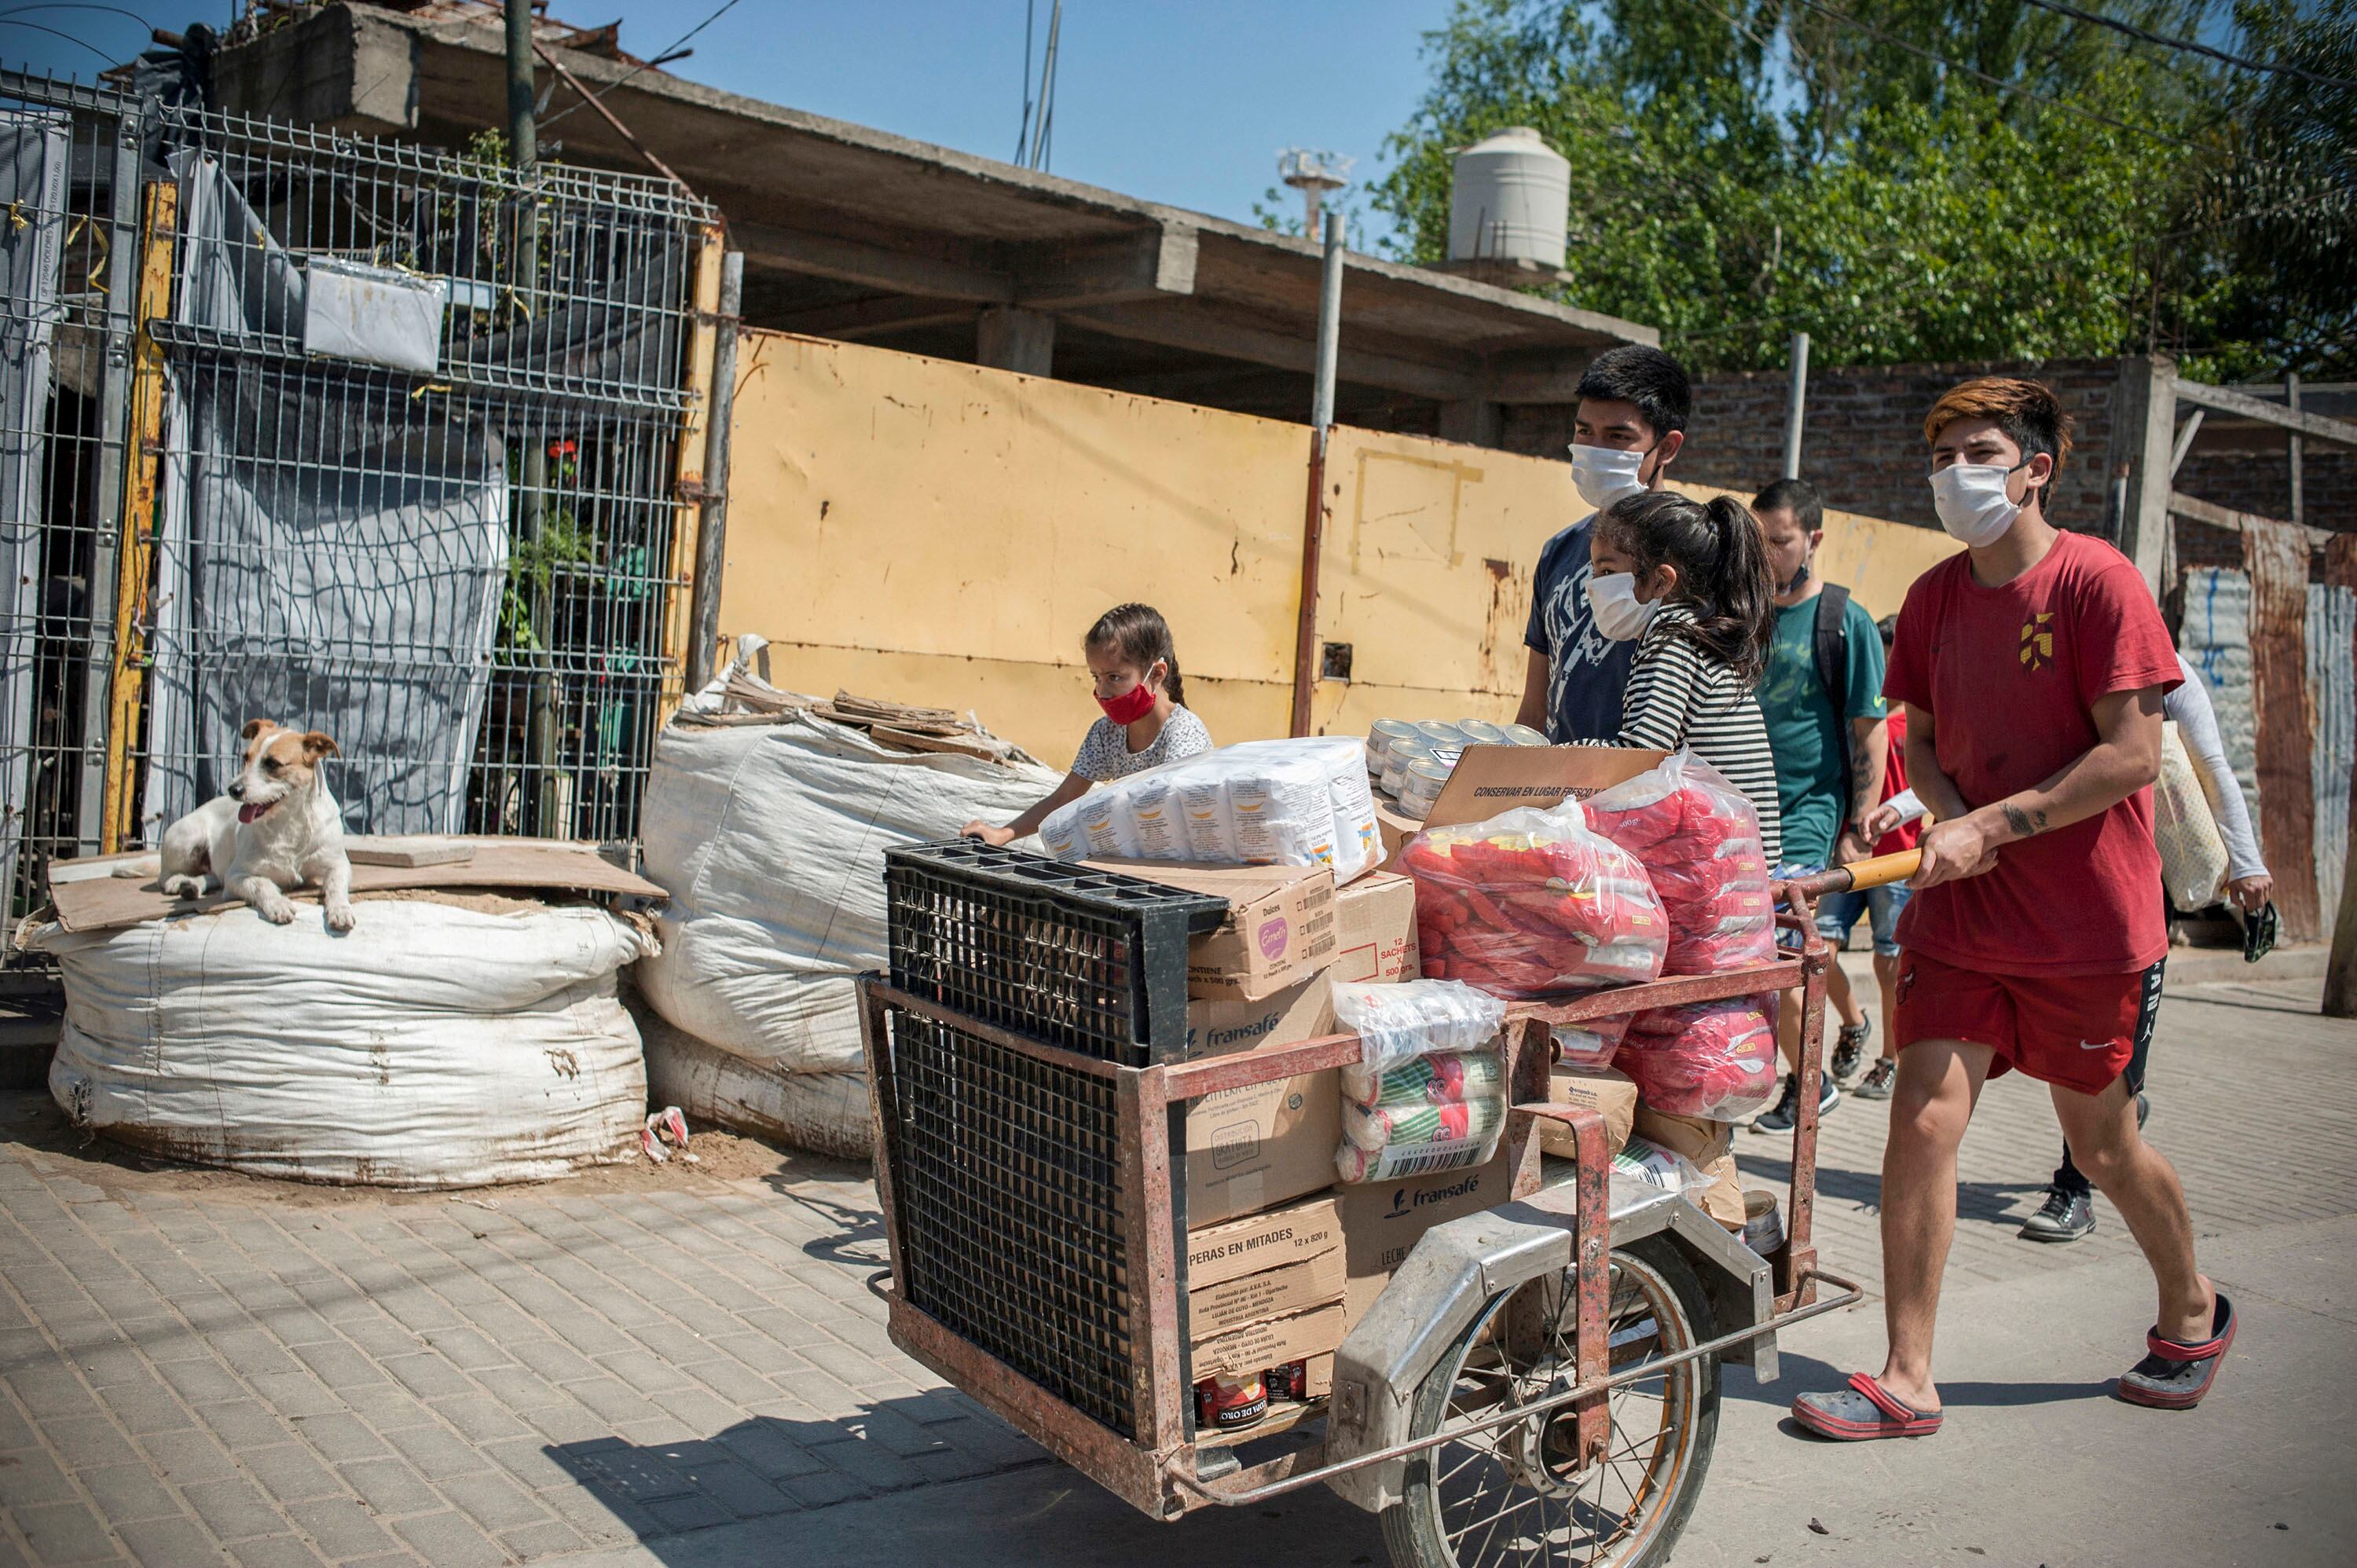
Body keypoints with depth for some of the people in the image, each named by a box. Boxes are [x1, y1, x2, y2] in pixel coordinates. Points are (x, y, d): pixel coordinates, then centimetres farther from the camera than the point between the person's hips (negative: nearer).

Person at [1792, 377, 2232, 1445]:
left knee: (2100, 1142, 11)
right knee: (1922, 1120, -5)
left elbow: (2133, 756, -16)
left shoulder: (2097, 581, -12)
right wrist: (1948, 814, -6)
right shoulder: (1935, 596, 6)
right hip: (1960, 910, 4)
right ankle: (1908, 1381, 5)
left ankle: (2193, 1314, 40)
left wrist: (1991, 825, -20)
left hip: (2087, 919, -4)